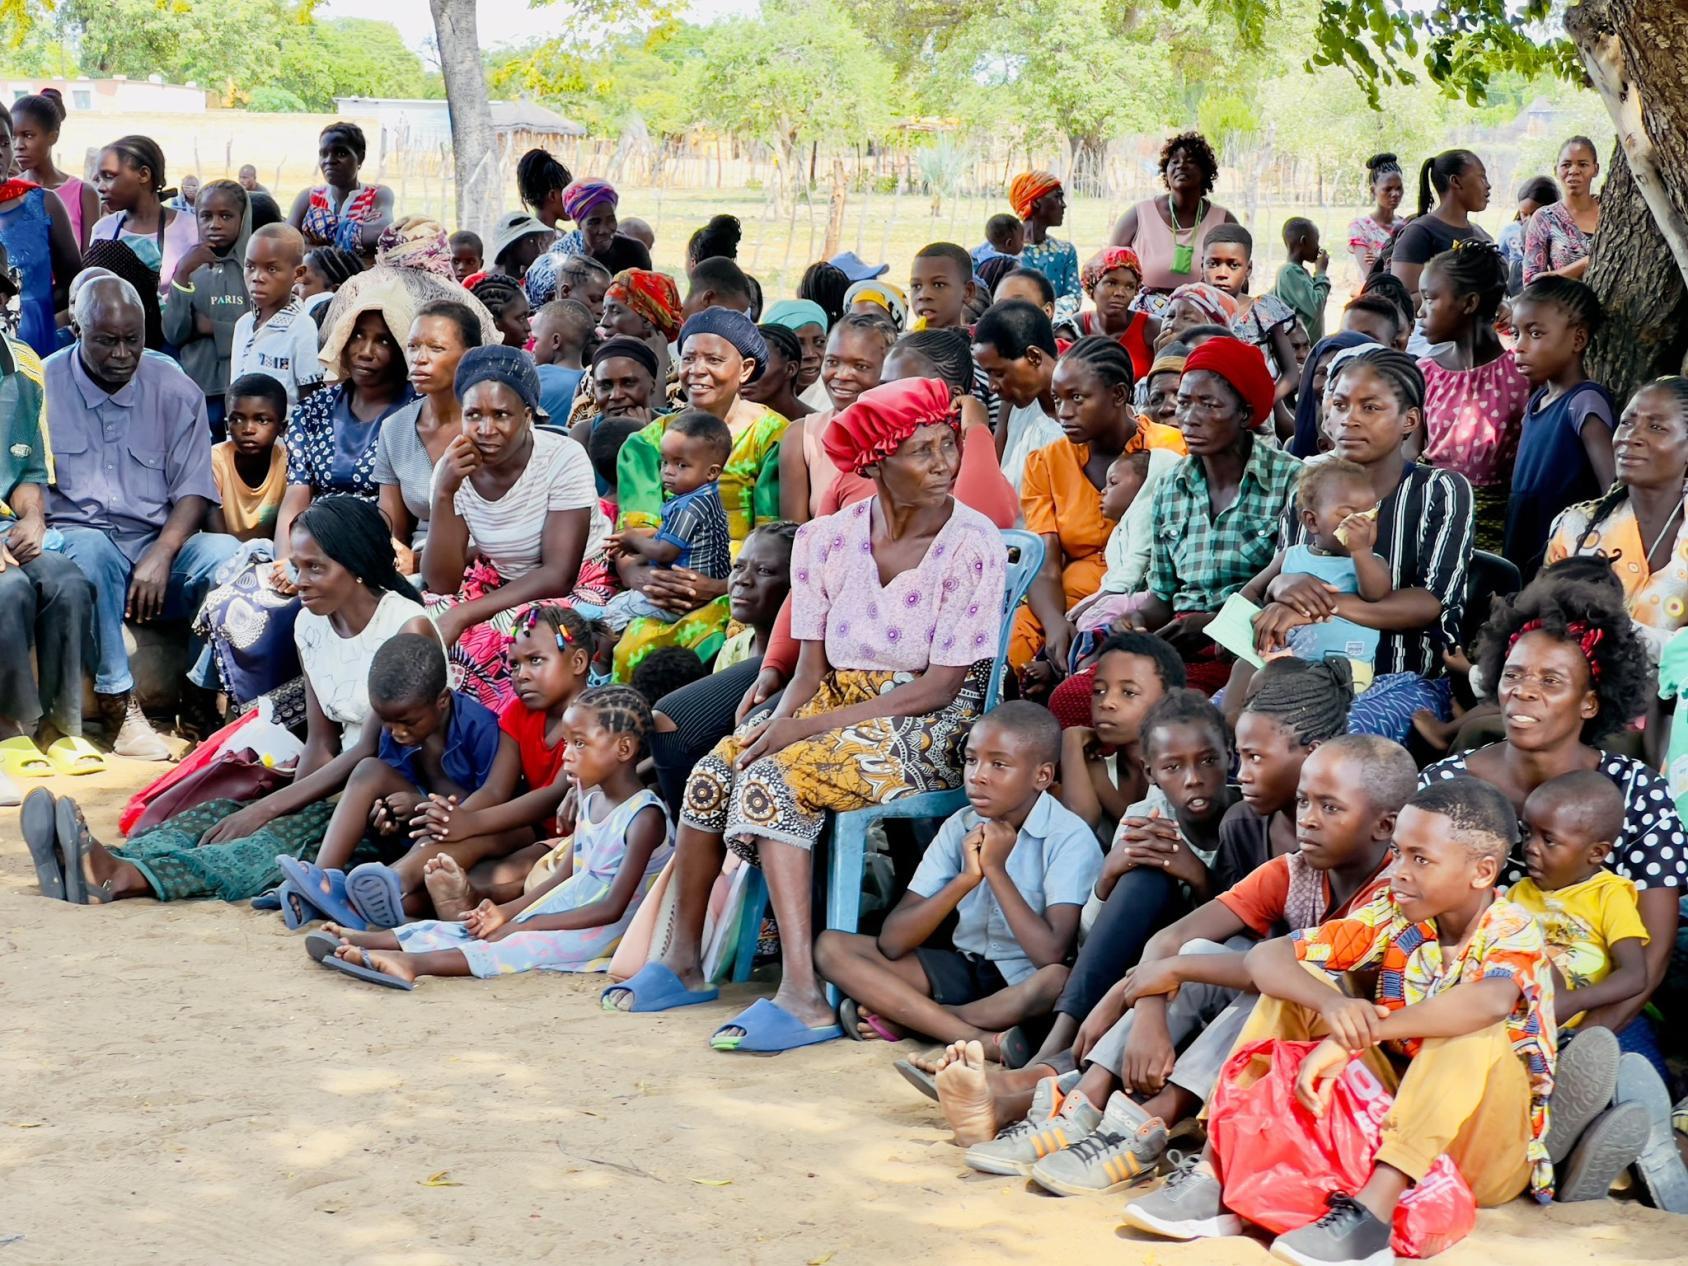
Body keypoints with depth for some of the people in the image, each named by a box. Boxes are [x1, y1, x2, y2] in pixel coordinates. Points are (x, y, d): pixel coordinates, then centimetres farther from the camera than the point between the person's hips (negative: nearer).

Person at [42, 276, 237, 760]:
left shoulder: (175, 389, 6)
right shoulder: (43, 387, 2)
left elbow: (193, 489, 2)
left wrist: (161, 555, -15)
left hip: (160, 541, 2)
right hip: (77, 535, -2)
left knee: (225, 554, -29)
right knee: (91, 551, -38)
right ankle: (119, 705, -33)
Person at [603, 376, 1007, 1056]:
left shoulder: (973, 546, -10)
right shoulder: (830, 540, 5)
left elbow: (940, 686, -14)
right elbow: (812, 670, 5)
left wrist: (807, 726, -19)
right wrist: (780, 721, -19)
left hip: (928, 730, -5)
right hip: (836, 708, 5)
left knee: (774, 778, -29)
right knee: (714, 769, -19)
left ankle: (802, 995, -33)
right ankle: (680, 959, -6)